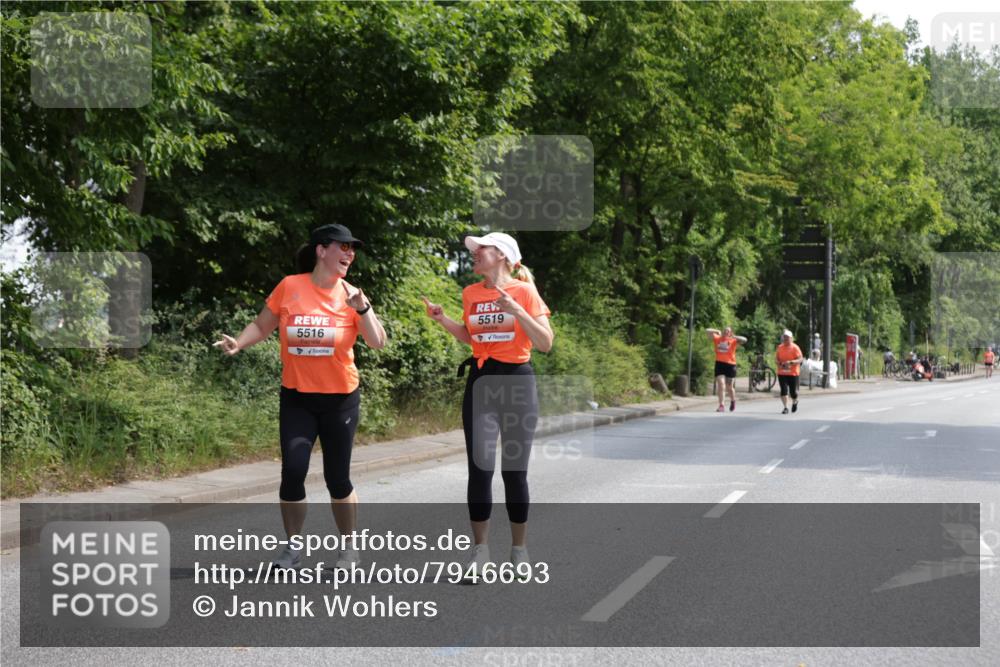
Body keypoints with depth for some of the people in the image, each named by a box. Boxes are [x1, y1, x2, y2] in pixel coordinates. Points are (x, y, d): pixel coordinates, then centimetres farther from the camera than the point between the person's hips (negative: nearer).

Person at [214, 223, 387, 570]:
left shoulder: (351, 294, -3)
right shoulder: (290, 287, -5)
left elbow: (378, 342, -6)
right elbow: (262, 325, 6)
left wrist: (362, 310, -19)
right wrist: (238, 343, -11)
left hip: (340, 399, 0)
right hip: (296, 399, 0)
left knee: (337, 477, 4)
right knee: (293, 471, -9)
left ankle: (349, 549, 21)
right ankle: (292, 548, 9)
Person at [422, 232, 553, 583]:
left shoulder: (524, 292, -6)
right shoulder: (471, 294, 6)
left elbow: (545, 343, -10)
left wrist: (517, 311, -21)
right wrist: (443, 320, 5)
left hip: (517, 382, -3)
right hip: (481, 382, 3)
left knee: (514, 471, 2)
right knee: (479, 469, -3)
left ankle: (519, 549, 14)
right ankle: (479, 548, 5)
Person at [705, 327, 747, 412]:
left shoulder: (733, 341, 1)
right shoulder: (717, 339, 6)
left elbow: (744, 340, -12)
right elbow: (707, 331, 6)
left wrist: (733, 337, -9)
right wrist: (717, 331, 2)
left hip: (730, 365, -1)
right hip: (719, 364, 1)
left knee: (729, 387, 10)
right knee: (721, 384, -12)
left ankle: (733, 401, 39)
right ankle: (721, 406, -14)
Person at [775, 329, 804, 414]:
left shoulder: (795, 348, -6)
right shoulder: (780, 347, 6)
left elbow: (800, 359, -10)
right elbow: (776, 358, 13)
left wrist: (791, 362, -26)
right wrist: (779, 363, -9)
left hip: (793, 373, -2)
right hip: (782, 373, 2)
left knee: (793, 391, 3)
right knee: (784, 390, -8)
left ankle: (795, 402, 35)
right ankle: (785, 408, -2)